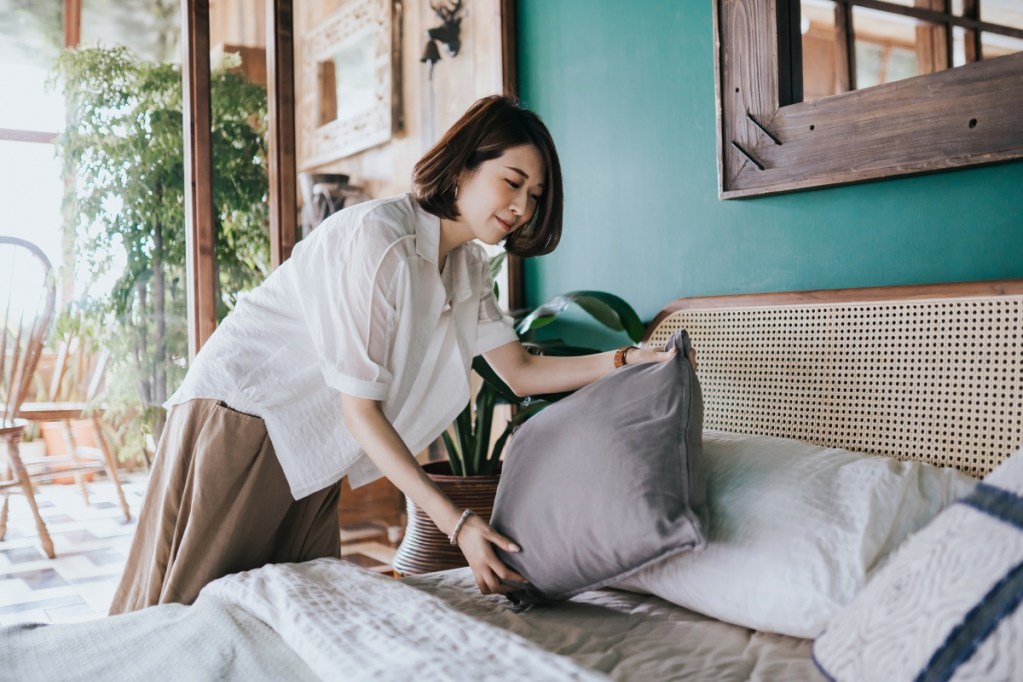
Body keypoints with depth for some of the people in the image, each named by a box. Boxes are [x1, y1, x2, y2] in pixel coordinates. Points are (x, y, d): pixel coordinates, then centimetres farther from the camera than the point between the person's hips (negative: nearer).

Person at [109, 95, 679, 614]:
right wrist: (455, 522, -27)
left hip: (311, 450, 8)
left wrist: (625, 361, -9)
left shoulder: (466, 267, 3)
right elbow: (360, 409, -25)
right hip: (241, 416, -8)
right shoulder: (379, 238, -25)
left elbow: (520, 372, 4)